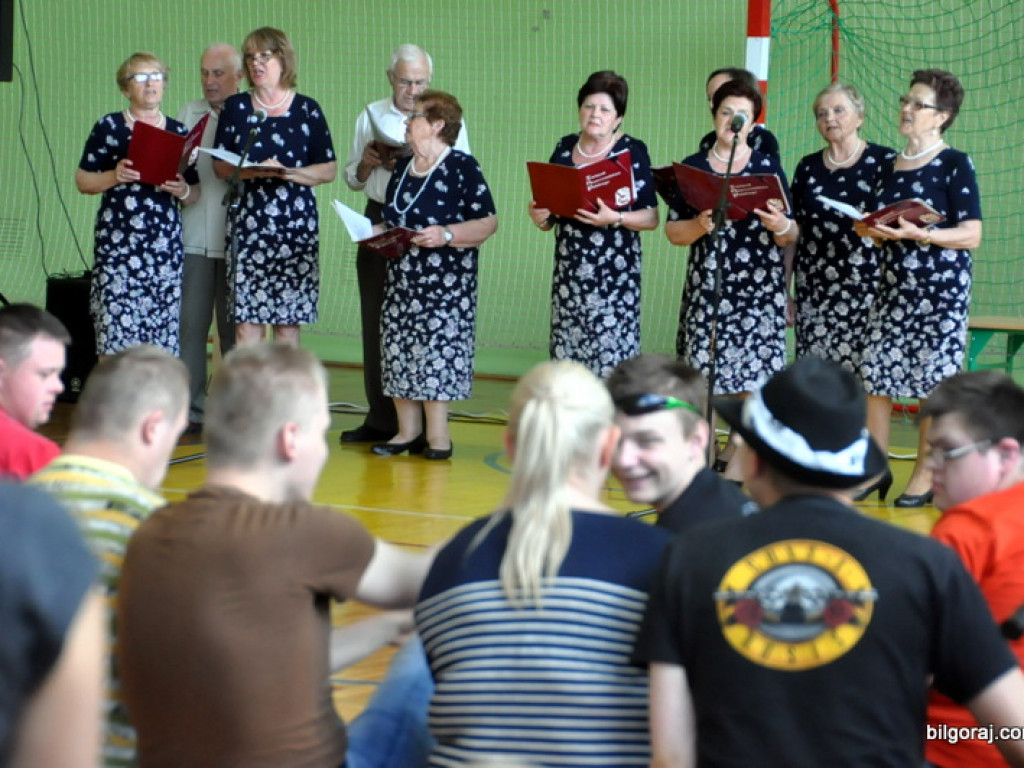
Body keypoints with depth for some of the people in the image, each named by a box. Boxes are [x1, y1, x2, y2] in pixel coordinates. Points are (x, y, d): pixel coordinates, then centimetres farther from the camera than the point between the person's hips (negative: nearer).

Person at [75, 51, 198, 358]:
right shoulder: (109, 127, 6)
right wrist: (114, 176, -12)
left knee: (163, 327, -3)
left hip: (165, 243, 2)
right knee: (115, 328, -9)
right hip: (117, 241, -2)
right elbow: (83, 181, 5)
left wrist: (183, 191, -6)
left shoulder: (179, 132, 13)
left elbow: (195, 192, 16)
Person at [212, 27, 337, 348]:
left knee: (288, 323, -1)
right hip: (247, 222, 1)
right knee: (246, 321, -5)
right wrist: (253, 171, -14)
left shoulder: (307, 110, 7)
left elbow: (329, 170, 4)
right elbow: (219, 166, 6)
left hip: (296, 224, -1)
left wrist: (288, 172, -13)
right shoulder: (235, 107, 11)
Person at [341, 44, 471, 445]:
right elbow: (352, 178, 17)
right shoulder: (371, 116, 14)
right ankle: (381, 419, 13)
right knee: (376, 319, 6)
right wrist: (366, 164, -5)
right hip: (378, 222, 4)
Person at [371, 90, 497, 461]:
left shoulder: (462, 167, -8)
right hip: (400, 277, 7)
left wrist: (446, 234, -22)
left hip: (445, 281, -7)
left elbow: (488, 222, -11)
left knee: (437, 351, -8)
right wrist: (374, 232, 6)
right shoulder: (402, 167, 16)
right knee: (398, 351, 5)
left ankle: (438, 435, -1)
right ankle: (408, 431, 14)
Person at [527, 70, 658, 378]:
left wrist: (615, 218, -20)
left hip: (616, 271, -4)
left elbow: (651, 217, -4)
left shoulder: (632, 152, -1)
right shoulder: (564, 148, 11)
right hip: (569, 269, 4)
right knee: (566, 356, 0)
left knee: (611, 357, -10)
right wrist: (541, 217, -3)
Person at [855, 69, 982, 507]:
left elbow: (972, 235, -11)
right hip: (893, 284, 6)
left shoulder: (954, 165, -6)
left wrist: (916, 233, -21)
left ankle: (924, 479, 4)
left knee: (934, 382, -4)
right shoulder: (892, 167, 13)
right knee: (875, 376, 1)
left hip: (941, 288, -6)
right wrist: (872, 230, -1)